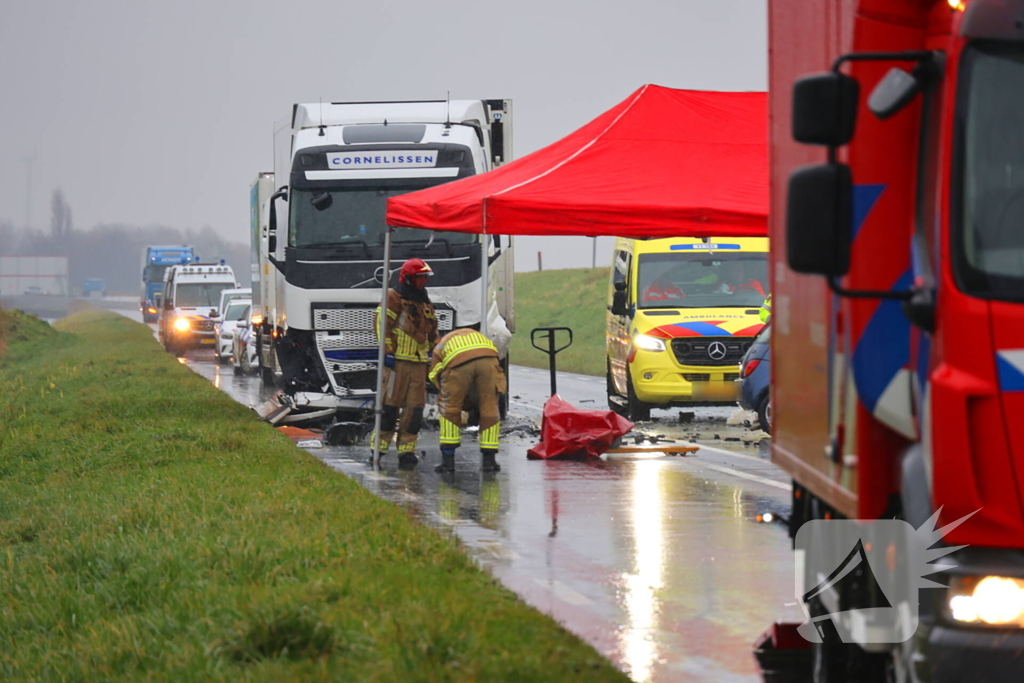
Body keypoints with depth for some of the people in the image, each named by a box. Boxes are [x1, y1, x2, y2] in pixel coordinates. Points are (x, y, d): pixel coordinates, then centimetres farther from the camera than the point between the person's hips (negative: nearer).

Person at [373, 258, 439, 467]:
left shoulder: (425, 302, 21)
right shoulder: (394, 297, -3)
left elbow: (432, 331, 30)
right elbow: (382, 323, -11)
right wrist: (387, 351, -16)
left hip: (418, 363, 7)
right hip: (397, 360, -7)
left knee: (415, 408, 2)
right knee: (390, 404, -7)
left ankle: (406, 450, 5)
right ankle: (378, 448, -2)